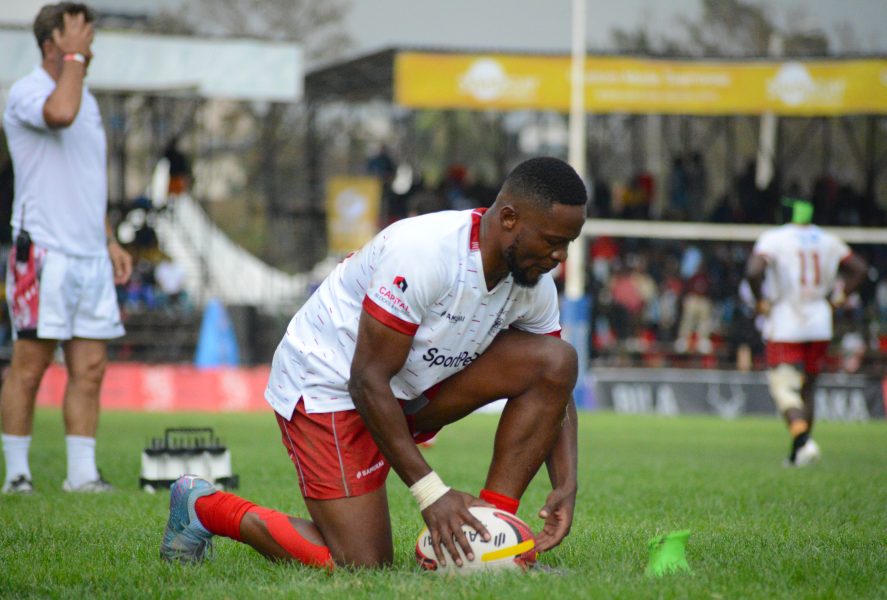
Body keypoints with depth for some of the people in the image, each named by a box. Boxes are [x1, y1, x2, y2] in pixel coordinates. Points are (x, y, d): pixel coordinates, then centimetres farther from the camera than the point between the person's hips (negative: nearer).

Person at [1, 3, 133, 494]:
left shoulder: (87, 98, 19)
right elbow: (60, 112, -32)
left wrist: (109, 241, 19)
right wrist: (73, 57, -18)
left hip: (90, 255, 8)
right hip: (44, 251, -8)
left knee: (89, 369, 4)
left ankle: (82, 473, 7)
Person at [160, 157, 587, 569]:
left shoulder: (535, 284, -8)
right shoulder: (424, 253, -31)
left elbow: (555, 384, 2)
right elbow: (368, 380, -29)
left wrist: (565, 486, -16)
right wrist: (430, 492, -31)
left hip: (414, 388, 8)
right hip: (329, 379, -7)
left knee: (557, 360, -11)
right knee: (363, 567, -16)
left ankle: (493, 533, -7)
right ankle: (203, 507, 6)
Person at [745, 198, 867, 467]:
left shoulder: (773, 239, -9)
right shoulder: (829, 242, 6)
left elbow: (753, 271, -22)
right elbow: (859, 269, 13)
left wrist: (760, 300, -8)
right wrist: (839, 296, 15)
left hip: (784, 326, -5)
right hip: (820, 326, 5)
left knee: (784, 388, -5)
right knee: (806, 388, 15)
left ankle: (802, 438, -29)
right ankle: (797, 454, 17)